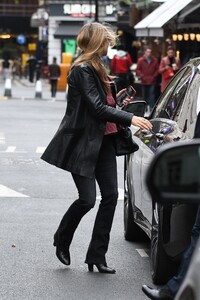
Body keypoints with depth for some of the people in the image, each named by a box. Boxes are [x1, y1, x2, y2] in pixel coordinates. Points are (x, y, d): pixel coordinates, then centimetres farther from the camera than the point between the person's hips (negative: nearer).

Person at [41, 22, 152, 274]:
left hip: (103, 140, 9)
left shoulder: (96, 69, 15)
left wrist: (116, 101, 6)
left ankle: (97, 255, 7)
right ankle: (62, 241, 19)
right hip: (83, 143, -9)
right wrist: (129, 118, -23)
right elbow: (96, 107, -22)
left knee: (110, 195, 1)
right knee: (87, 199, -9)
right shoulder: (82, 71, -14)